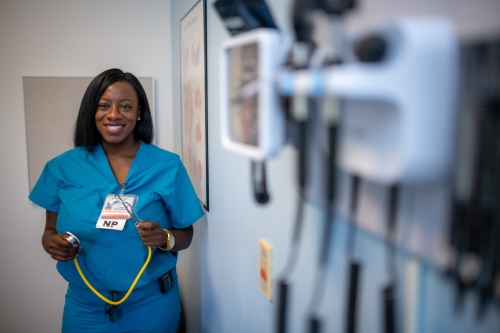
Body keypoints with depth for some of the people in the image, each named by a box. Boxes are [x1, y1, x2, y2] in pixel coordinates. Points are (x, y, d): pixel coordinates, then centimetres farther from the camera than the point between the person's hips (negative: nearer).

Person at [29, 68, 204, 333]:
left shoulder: (168, 166, -9)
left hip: (152, 304, 0)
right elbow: (50, 231, 5)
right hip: (85, 306, 1)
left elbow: (185, 235, -3)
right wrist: (53, 243, -17)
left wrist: (164, 238, -24)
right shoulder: (63, 167, -4)